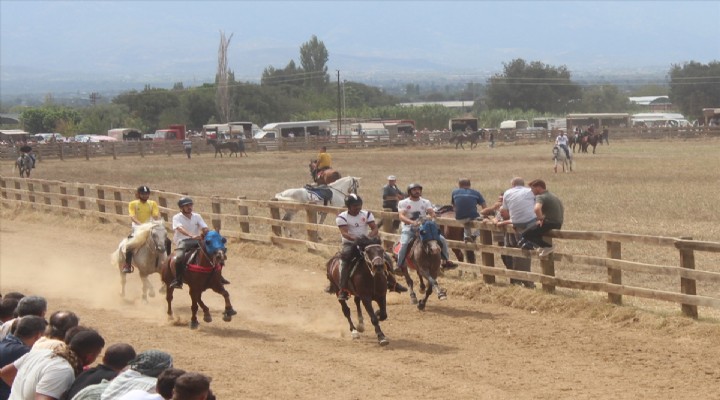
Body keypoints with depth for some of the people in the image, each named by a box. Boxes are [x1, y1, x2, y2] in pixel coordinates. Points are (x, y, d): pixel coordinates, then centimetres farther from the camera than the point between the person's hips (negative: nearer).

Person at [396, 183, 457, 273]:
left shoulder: (426, 202, 10)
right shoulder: (403, 203, -2)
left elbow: (431, 212, -3)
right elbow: (401, 216, -16)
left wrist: (433, 217, -29)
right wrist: (412, 222, -34)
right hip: (409, 228, -3)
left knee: (442, 239, -10)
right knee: (404, 244, -33)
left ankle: (446, 261, 1)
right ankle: (399, 266, -22)